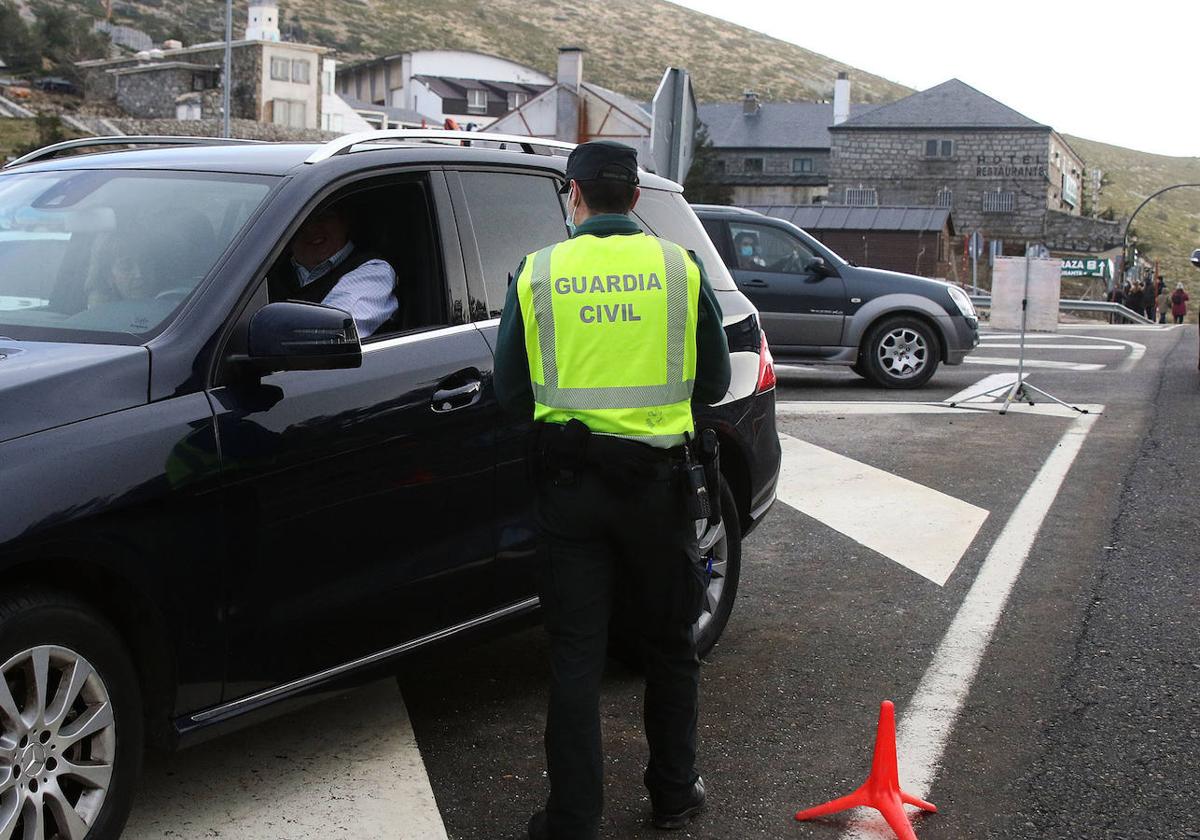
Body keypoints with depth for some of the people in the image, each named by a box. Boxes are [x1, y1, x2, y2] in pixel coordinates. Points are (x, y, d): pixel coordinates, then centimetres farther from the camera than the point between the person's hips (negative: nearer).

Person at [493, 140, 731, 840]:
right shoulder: (680, 269, -2)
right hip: (658, 478, 0)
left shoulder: (538, 273, -3)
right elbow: (713, 383, 6)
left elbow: (512, 392, 3)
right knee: (671, 643, 17)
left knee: (575, 654, 6)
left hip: (570, 484, 0)